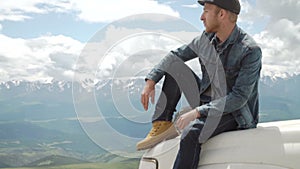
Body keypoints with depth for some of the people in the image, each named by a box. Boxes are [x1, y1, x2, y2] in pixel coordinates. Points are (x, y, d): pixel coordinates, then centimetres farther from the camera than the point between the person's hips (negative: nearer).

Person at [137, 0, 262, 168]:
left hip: (234, 114, -7)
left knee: (192, 133, -35)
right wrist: (151, 81, -2)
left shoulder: (251, 50, -22)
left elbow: (239, 97, -26)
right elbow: (175, 55, 10)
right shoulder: (206, 39, -1)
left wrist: (198, 112, -32)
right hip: (207, 100, 8)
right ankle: (162, 124, -3)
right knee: (174, 67, -1)